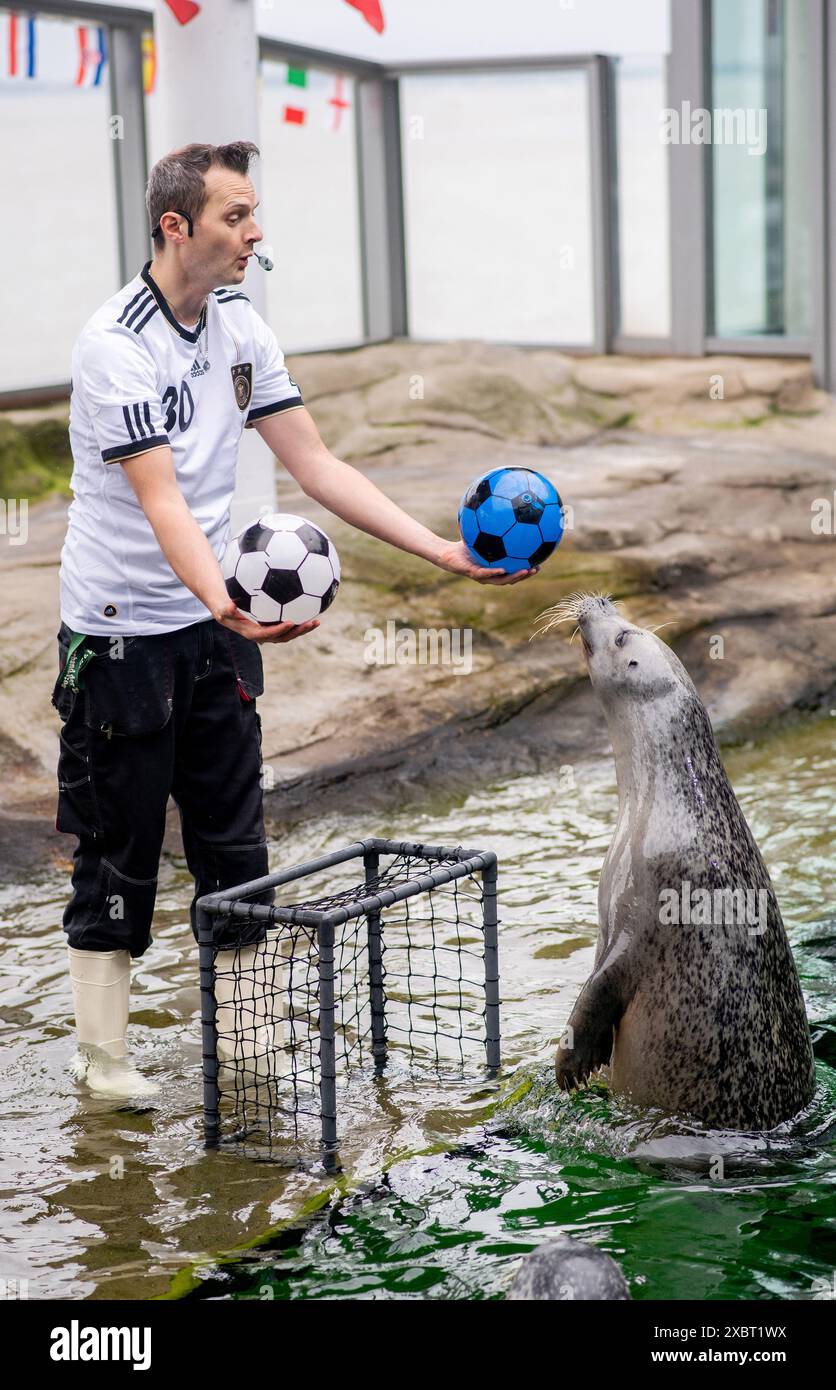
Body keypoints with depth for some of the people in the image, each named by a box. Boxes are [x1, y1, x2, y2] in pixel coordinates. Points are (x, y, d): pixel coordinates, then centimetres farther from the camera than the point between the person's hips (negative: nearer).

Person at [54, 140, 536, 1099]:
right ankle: (102, 1053, 17)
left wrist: (441, 551, -2)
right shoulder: (114, 344, -20)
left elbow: (315, 464, 5)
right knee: (117, 849, 3)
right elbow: (162, 503, -29)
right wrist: (227, 605, -46)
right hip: (120, 631, -7)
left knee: (235, 841, 9)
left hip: (219, 622, 7)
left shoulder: (239, 326, 3)